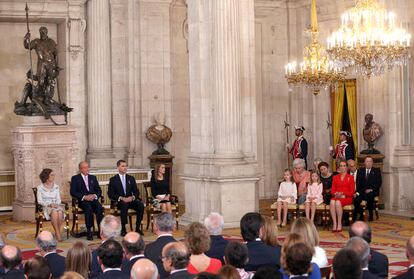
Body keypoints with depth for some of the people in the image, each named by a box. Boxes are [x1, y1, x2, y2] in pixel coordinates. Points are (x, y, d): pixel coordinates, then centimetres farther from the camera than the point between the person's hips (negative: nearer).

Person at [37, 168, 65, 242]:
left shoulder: (56, 187, 15)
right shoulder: (40, 187, 4)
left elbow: (58, 199, 12)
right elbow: (40, 201, -1)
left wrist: (56, 204, -11)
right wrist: (49, 204, -16)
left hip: (56, 206, 3)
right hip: (46, 207, -3)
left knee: (60, 212, -34)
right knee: (54, 212, -37)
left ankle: (58, 232, -22)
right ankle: (58, 234, -32)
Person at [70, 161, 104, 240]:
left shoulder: (93, 178, 21)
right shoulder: (75, 178, 10)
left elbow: (99, 191, 16)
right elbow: (72, 192, -1)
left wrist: (95, 195, -7)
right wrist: (84, 197, -14)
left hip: (93, 199, 3)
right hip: (82, 201, -3)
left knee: (99, 208, -31)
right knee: (88, 208, -36)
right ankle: (89, 231, -32)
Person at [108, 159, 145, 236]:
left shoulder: (131, 178, 15)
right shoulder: (113, 179, 5)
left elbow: (136, 191, 11)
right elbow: (110, 194, -4)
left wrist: (132, 197, -12)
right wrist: (121, 198, -18)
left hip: (130, 200, 3)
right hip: (118, 202, -3)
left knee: (141, 205, -27)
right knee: (124, 205, -38)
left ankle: (137, 228, -21)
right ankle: (123, 229, -35)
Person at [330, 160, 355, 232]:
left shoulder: (350, 177, 10)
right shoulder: (335, 177, 20)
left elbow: (351, 192, 3)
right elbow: (332, 190, 13)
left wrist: (342, 194, -12)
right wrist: (335, 194, -10)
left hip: (347, 198, -3)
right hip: (336, 197, 3)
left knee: (338, 202, -36)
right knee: (332, 202, -34)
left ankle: (339, 224, -29)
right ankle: (334, 223, -35)